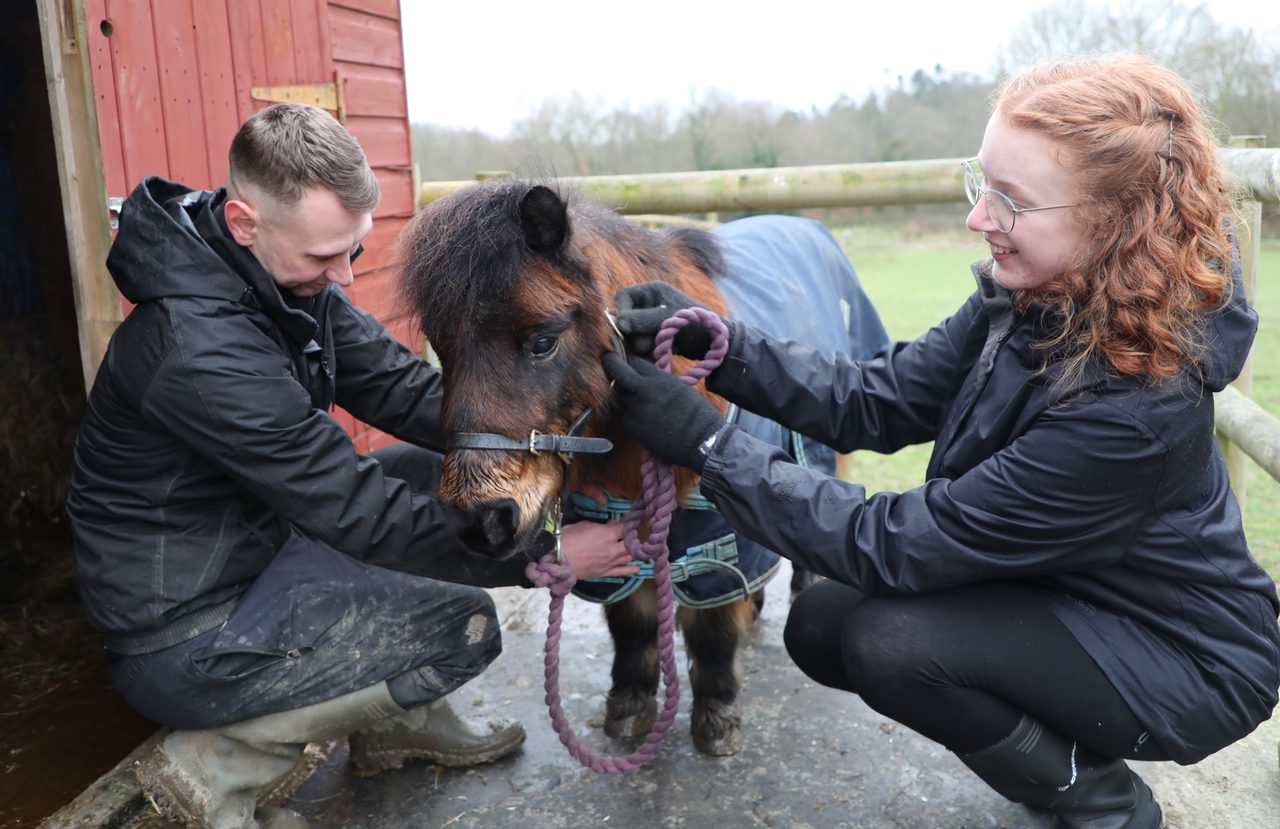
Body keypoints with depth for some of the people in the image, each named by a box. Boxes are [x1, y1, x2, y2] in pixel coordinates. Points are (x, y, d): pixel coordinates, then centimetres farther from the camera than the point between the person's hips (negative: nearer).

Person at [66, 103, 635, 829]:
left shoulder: (290, 278, -5)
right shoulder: (200, 347, -32)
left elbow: (404, 388, -3)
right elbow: (358, 512, -29)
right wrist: (543, 555, -24)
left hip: (257, 539, 9)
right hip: (184, 635, -9)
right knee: (462, 625, -14)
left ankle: (397, 719, 16)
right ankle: (214, 771, -1)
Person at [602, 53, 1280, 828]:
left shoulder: (1134, 407, -36)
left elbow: (898, 546, -32)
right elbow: (880, 401, -9)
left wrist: (706, 442, -32)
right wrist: (718, 343, -22)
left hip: (1187, 667, -7)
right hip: (1058, 590, 7)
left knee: (891, 643, -26)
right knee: (821, 627, -2)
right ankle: (1063, 758, 18)